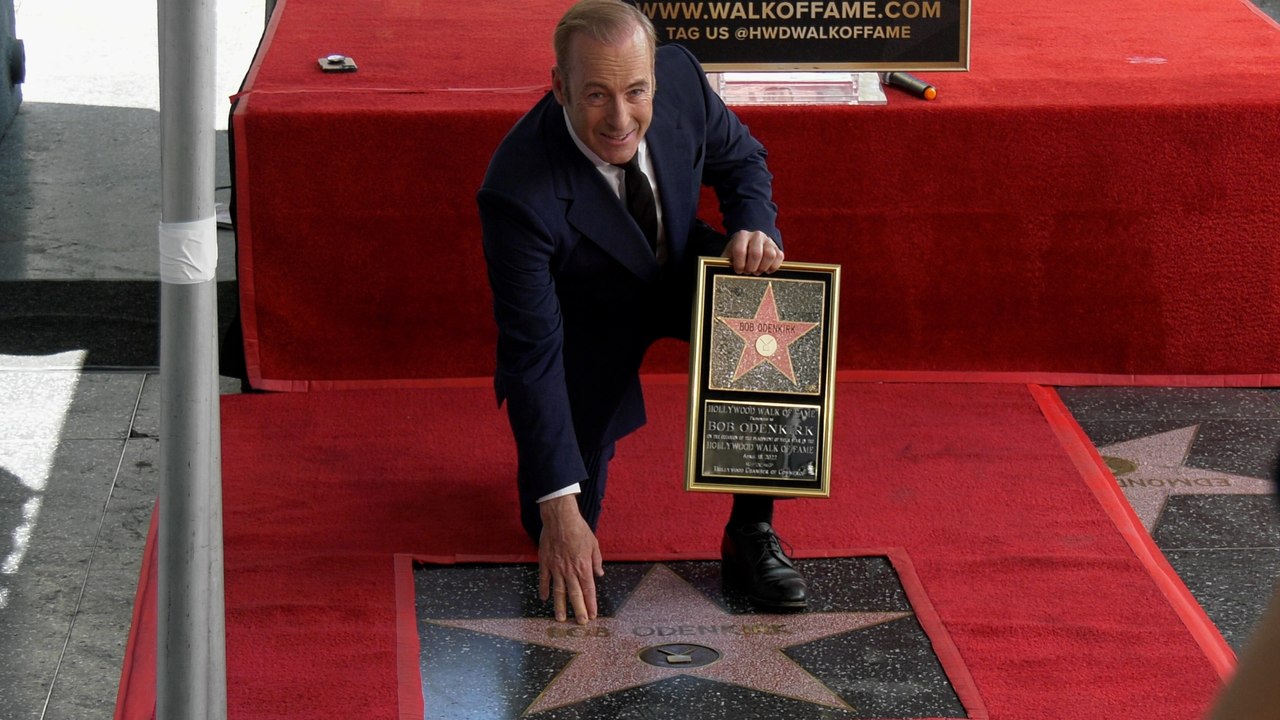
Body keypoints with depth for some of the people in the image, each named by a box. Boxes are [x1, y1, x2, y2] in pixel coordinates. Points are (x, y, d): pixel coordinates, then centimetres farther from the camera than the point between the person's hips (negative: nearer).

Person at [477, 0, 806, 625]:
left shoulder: (681, 78, -25)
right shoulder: (519, 193, -38)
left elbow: (740, 159, -2)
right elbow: (532, 354, -32)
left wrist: (754, 228, -26)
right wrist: (560, 509, -32)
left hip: (678, 271, 3)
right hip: (584, 322, -3)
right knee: (562, 525, -2)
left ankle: (751, 533, -13)